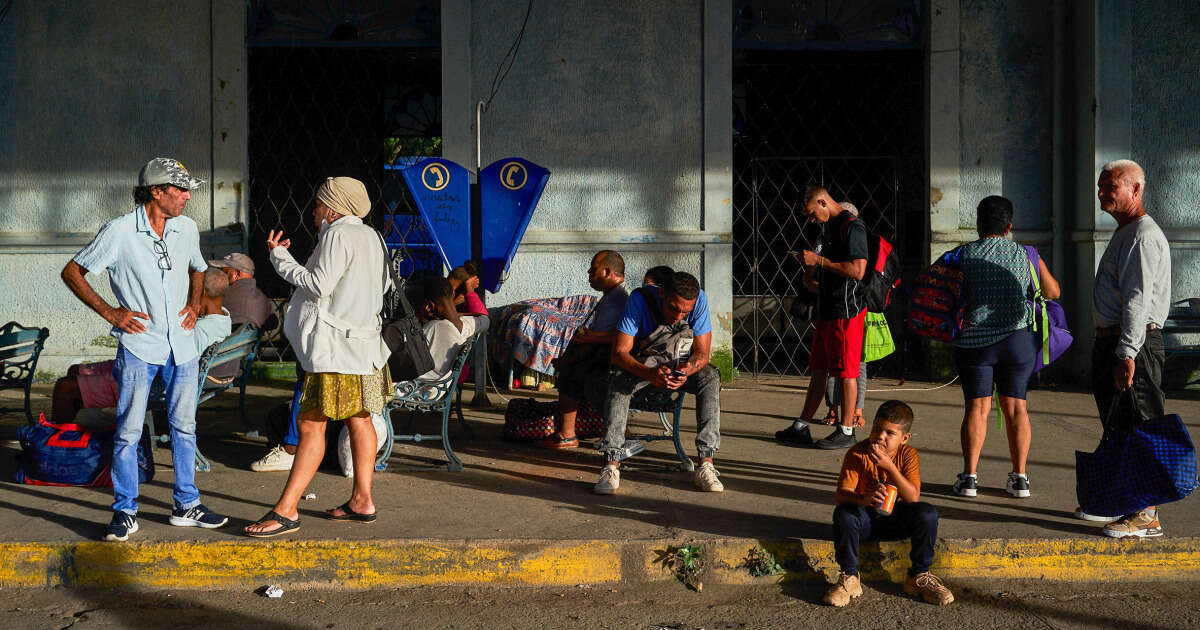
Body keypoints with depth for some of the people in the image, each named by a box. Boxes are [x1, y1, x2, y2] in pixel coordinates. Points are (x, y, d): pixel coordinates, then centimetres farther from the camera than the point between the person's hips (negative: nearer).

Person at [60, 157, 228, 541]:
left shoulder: (187, 229, 5)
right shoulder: (120, 232, -10)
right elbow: (72, 272, -3)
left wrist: (194, 304, 8)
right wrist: (109, 312, -9)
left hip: (182, 345, 5)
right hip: (139, 345, -5)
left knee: (184, 426, 10)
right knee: (129, 431, -2)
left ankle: (186, 505, 21)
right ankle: (125, 513, 8)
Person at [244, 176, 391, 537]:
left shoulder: (339, 234, -12)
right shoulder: (370, 236, 16)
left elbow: (319, 284, -18)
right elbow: (384, 284, 23)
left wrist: (279, 256, -10)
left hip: (336, 345, -11)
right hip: (363, 341, 11)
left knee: (311, 423, -12)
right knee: (358, 420, 14)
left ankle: (286, 510, -13)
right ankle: (362, 501, 19)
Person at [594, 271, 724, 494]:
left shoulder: (700, 300, -22)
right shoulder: (639, 300, -27)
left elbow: (702, 354, -18)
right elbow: (618, 353, -28)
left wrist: (687, 369, -42)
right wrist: (649, 373, -47)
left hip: (683, 363, 1)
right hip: (643, 362, -1)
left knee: (711, 377, -30)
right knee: (618, 379, -33)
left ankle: (706, 465, -33)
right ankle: (611, 466, -37)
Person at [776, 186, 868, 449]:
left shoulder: (852, 227, -13)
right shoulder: (831, 226, 18)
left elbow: (857, 271, -23)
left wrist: (819, 260, -18)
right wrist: (812, 280, 8)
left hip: (846, 311, -10)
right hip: (827, 310, 10)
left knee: (846, 372, -3)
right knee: (819, 370, 12)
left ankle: (846, 431, 4)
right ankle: (801, 428, 16)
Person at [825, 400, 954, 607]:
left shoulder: (908, 455, -10)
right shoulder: (857, 454, -15)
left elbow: (913, 498, -22)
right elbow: (842, 493, -25)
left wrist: (889, 466, -33)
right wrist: (864, 499, -47)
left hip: (896, 519, 2)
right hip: (866, 518, -2)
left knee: (928, 513, -25)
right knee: (843, 513, -33)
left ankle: (919, 576, -5)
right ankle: (849, 578, -16)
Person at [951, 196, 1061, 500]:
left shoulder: (965, 255, -2)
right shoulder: (1027, 256, 4)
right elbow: (1053, 292, 15)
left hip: (974, 341, -2)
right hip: (1018, 340, 2)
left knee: (977, 407, 4)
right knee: (1015, 407, 9)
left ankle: (969, 476, 0)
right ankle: (1020, 477, 9)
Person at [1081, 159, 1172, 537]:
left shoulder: (1143, 236, -14)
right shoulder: (1124, 233, 19)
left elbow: (1138, 300, -22)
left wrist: (1127, 353, -27)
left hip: (1135, 344, -11)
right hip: (1111, 341, 11)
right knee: (1117, 426, 17)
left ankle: (1147, 515, -6)